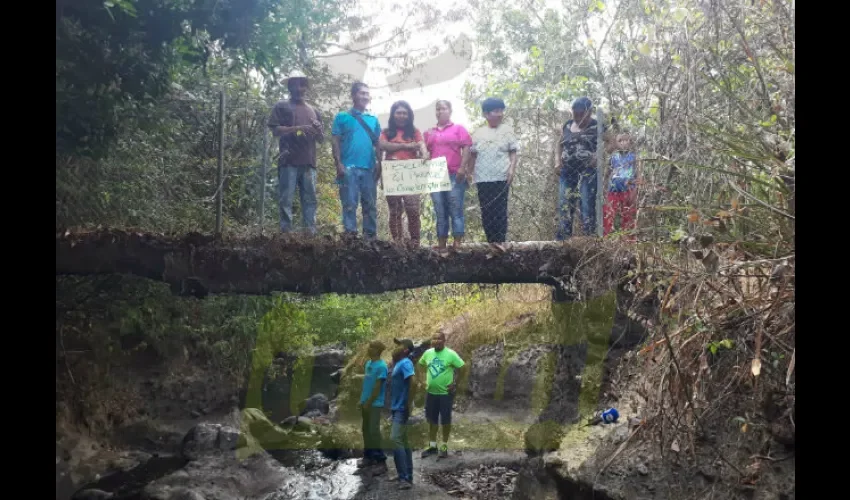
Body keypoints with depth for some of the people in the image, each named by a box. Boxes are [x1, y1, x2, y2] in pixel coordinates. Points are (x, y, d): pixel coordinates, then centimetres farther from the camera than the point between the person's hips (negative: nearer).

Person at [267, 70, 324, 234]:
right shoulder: (281, 107, 11)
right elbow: (275, 130, -2)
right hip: (289, 162, -4)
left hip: (309, 162, 4)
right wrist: (299, 128, -13)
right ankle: (286, 231, -6)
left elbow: (321, 139, 22)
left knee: (310, 199, -1)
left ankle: (311, 231, 0)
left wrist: (318, 130, -2)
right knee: (286, 199, -7)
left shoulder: (314, 111, 23)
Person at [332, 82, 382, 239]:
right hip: (349, 167, -3)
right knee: (350, 204, -4)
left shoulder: (373, 119, 15)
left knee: (370, 205, 4)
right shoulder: (342, 117, 6)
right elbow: (336, 142, 1)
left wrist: (379, 164, 5)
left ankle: (371, 236, 9)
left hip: (369, 168, 3)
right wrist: (339, 164, -9)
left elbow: (377, 144, 15)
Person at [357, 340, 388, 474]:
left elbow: (378, 387, -17)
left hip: (375, 404, -8)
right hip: (365, 402, 8)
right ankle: (368, 456, 26)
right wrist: (361, 400, 13)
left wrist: (369, 403, -15)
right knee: (366, 430, 14)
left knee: (374, 431, -9)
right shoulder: (368, 363, 9)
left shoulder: (381, 366, -17)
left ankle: (381, 461, -4)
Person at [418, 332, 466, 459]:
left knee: (445, 420, 6)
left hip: (446, 393, -4)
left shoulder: (451, 354, -13)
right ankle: (432, 445, 25)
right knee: (432, 419, 13)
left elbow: (460, 368, -7)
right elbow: (422, 365, 16)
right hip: (430, 392, 4)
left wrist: (454, 383, -13)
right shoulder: (428, 353, 1)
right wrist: (424, 380, 5)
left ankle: (444, 446, 20)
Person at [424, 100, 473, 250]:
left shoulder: (458, 128, 7)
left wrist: (462, 168, -11)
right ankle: (441, 242, 6)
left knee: (456, 209, -4)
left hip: (455, 175, -4)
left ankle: (457, 242, -4)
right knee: (439, 210, 4)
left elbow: (466, 148, -1)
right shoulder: (430, 132, 19)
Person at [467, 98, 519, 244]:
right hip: (483, 179, 2)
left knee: (500, 212, -4)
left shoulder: (507, 130, 5)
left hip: (501, 178, -2)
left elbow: (513, 152, 3)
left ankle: (500, 243, 0)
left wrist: (512, 169, -10)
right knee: (486, 212, 3)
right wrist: (469, 173, 7)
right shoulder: (478, 133, 10)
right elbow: (472, 155, 13)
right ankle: (491, 243, 11)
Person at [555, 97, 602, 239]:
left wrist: (599, 155, -17)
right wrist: (557, 160, 7)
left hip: (588, 171, -4)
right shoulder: (567, 126, 13)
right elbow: (560, 145, 24)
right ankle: (562, 239, 10)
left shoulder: (597, 127, 0)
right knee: (564, 205, 4)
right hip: (567, 171, 4)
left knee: (587, 205, -5)